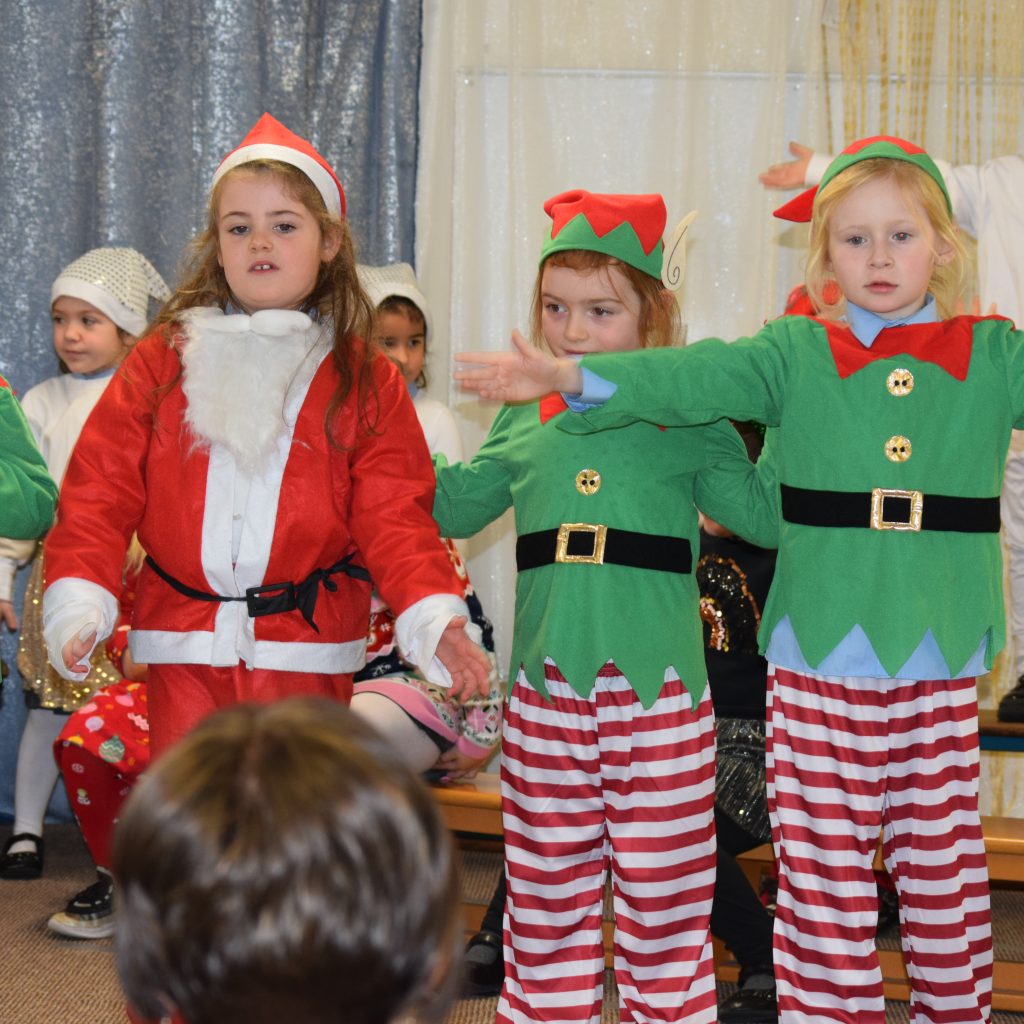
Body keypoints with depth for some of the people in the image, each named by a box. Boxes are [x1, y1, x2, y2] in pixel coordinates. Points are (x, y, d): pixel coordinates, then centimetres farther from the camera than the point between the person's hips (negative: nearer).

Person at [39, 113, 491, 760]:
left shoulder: (365, 380, 3)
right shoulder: (163, 361, 5)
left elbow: (393, 516, -2)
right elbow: (103, 491, 1)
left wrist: (433, 619, -19)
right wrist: (79, 602, -14)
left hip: (305, 656, -1)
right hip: (183, 656, 1)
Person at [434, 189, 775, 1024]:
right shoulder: (524, 420, 9)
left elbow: (767, 511, -2)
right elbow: (455, 508, 20)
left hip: (657, 683, -3)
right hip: (545, 685, 3)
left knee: (664, 889, 5)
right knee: (548, 891, 13)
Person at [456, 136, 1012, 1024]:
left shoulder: (991, 357, 6)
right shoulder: (795, 353, 2)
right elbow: (694, 377, -9)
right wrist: (567, 376, -21)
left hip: (941, 661, 1)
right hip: (820, 658, -1)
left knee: (945, 869, 11)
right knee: (824, 873, 3)